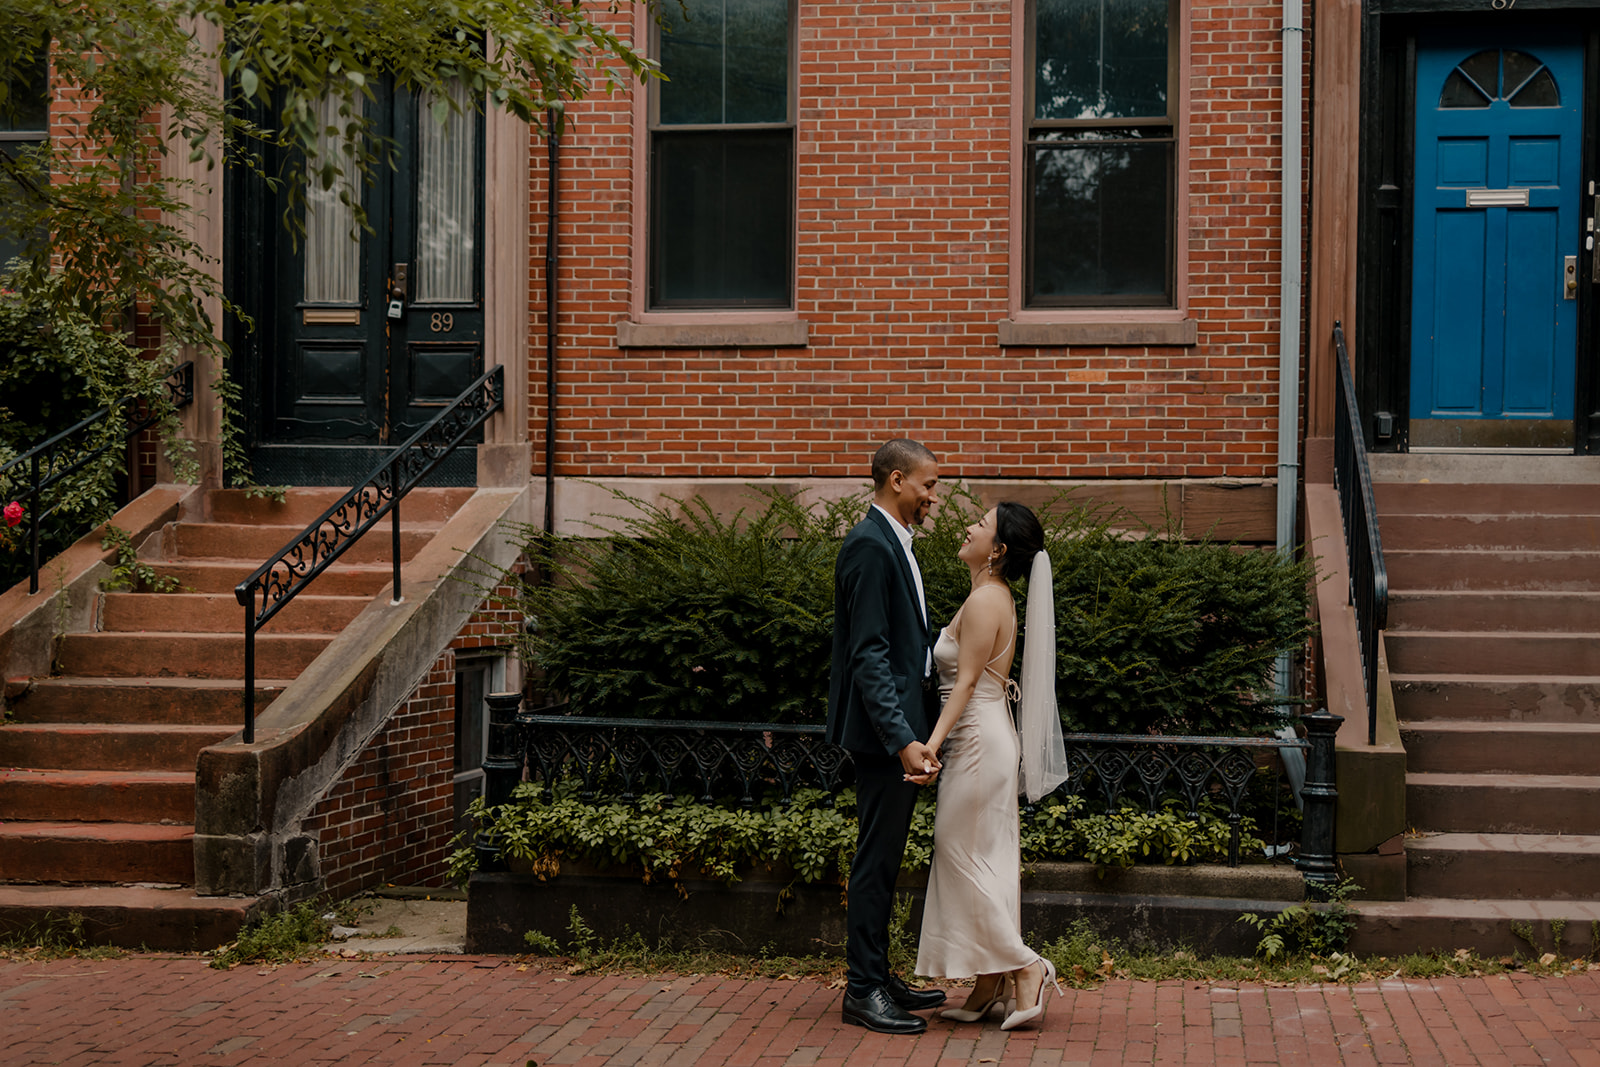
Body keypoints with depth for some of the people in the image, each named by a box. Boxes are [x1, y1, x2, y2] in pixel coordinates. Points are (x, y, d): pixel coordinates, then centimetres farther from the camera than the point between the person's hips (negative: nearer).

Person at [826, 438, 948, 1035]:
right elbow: (869, 655, -22)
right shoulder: (870, 546, -16)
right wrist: (902, 739, -27)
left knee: (884, 857, 15)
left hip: (900, 727, 10)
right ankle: (863, 991, 4)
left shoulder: (894, 544, 16)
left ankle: (876, 977, 24)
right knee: (877, 857, -4)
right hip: (883, 730, -10)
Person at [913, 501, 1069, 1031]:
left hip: (979, 741, -10)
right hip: (986, 737, 10)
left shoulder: (984, 601, -16)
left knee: (966, 859, -3)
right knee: (983, 863, 11)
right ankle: (989, 988, 16)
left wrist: (933, 743, -21)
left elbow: (966, 682, -19)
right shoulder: (995, 596, 13)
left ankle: (1027, 968, 1)